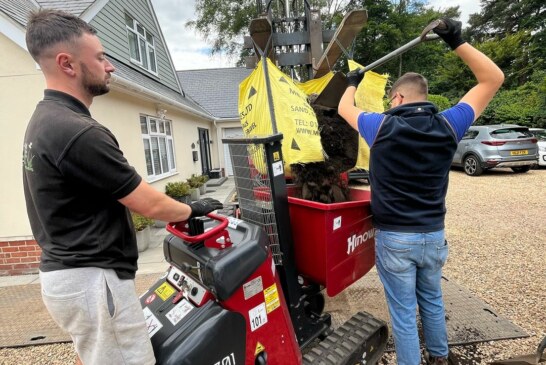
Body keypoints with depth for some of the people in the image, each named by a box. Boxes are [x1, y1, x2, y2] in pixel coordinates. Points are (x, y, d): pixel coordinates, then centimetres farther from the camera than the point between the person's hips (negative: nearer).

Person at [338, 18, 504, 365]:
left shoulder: (382, 127, -12)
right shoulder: (447, 126, -4)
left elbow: (344, 108, 7)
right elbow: (493, 78, 7)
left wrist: (353, 82, 27)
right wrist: (457, 41, 3)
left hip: (394, 238, -4)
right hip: (433, 235, 5)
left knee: (403, 313, 9)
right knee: (432, 300, 26)